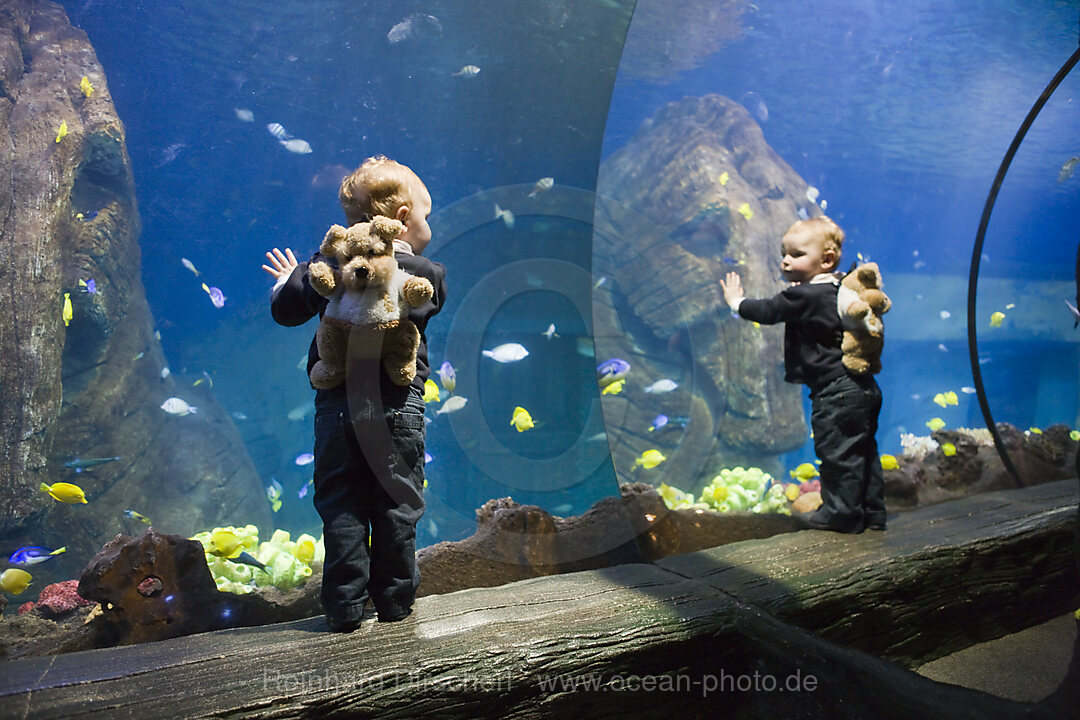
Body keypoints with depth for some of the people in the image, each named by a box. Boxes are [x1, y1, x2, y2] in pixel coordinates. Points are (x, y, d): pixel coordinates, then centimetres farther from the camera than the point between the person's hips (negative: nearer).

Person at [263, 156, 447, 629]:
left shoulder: (330, 267, 0)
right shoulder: (424, 274, -1)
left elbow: (286, 310, 4)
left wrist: (288, 281, 26)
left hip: (339, 406, 1)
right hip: (398, 407, 0)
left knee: (342, 508, 8)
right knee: (397, 506, 10)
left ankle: (345, 607, 12)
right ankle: (395, 601, 19)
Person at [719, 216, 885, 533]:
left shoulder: (804, 296, -16)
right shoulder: (837, 291, 12)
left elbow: (768, 311, -8)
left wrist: (736, 302, 7)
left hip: (836, 392, -10)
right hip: (863, 387, 10)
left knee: (837, 452, -1)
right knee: (862, 452, 16)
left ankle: (842, 513, 8)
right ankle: (872, 512, 25)